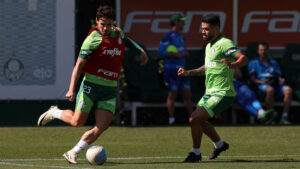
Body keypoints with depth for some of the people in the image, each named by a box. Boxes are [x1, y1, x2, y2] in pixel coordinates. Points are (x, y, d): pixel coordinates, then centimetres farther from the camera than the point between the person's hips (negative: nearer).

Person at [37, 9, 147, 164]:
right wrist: (72, 89, -23)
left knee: (102, 125, -9)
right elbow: (79, 64, -14)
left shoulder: (119, 33, 8)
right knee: (77, 122, -6)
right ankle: (54, 113, 26)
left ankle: (72, 153, 1)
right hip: (91, 85, -5)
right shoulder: (92, 39, -11)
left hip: (110, 89, 5)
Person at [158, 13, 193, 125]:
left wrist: (184, 54, 5)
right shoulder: (169, 36, -9)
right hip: (171, 69, -8)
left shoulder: (180, 37, 18)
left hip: (181, 69, 8)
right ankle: (171, 120, -2)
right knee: (172, 95, -5)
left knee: (187, 95, 5)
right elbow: (161, 52, -15)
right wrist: (176, 55, -19)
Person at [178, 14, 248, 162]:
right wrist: (188, 72, 16)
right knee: (200, 121, 22)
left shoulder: (224, 43, -16)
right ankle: (219, 144, 43)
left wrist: (232, 65, -48)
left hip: (222, 94, -10)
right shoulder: (209, 46, 14)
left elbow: (244, 59, -28)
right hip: (210, 93, 10)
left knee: (194, 119, -17)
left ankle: (195, 153, 0)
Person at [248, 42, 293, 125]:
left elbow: (279, 76, 22)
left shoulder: (274, 63, 29)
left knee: (288, 89, -29)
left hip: (275, 85, 4)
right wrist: (262, 82, -13)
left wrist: (281, 80, -3)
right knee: (270, 90, -41)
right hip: (261, 85, -4)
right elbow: (252, 78, 6)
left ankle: (284, 117, -34)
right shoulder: (253, 62, 18)